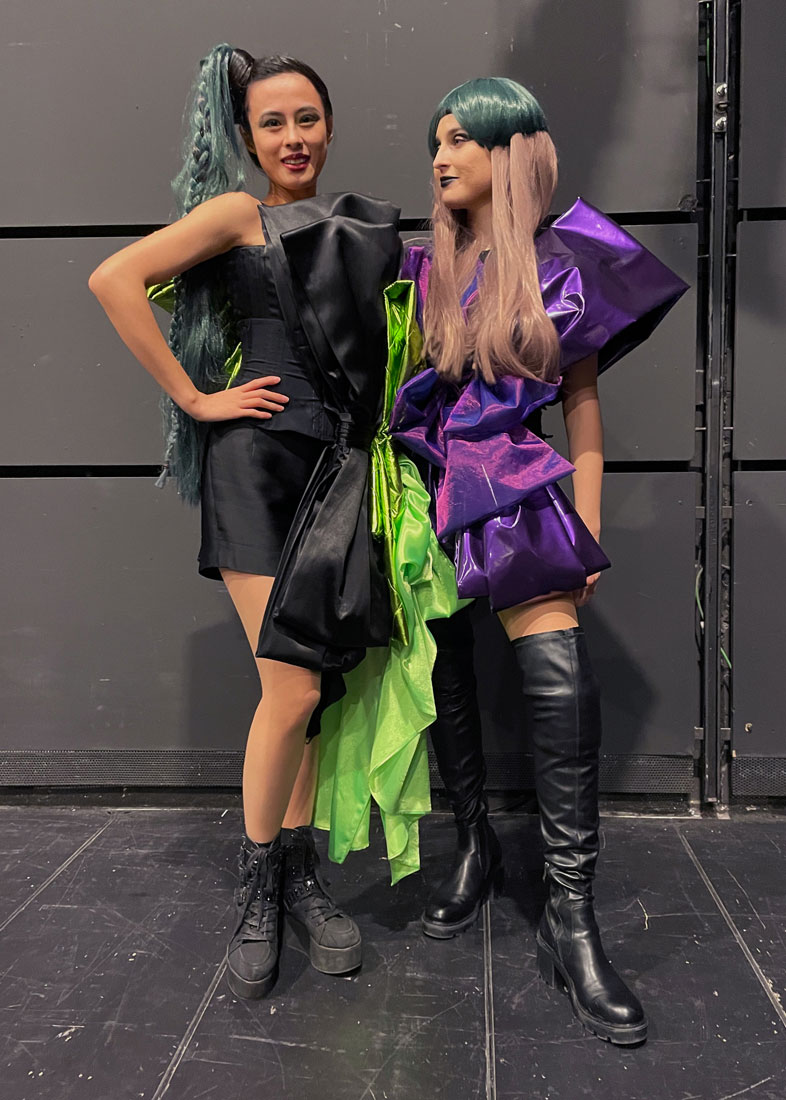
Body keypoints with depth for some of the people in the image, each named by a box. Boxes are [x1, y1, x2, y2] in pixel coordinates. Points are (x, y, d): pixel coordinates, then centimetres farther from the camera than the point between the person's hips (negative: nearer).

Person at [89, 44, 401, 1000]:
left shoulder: (359, 228, 18)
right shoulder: (240, 215, 2)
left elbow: (374, 342, 26)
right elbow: (114, 278, -10)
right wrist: (193, 397, -12)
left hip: (339, 469, 5)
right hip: (260, 462, -5)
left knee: (314, 687, 7)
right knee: (292, 689, -9)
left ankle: (302, 876, 21)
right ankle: (257, 887, 11)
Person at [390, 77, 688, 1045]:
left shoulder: (561, 268, 4)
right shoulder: (416, 271, 10)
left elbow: (582, 405, 4)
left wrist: (586, 530, -1)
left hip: (519, 498, -3)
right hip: (426, 497, 3)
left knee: (562, 684, -18)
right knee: (444, 680, 8)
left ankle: (571, 923, -9)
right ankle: (475, 847, 29)